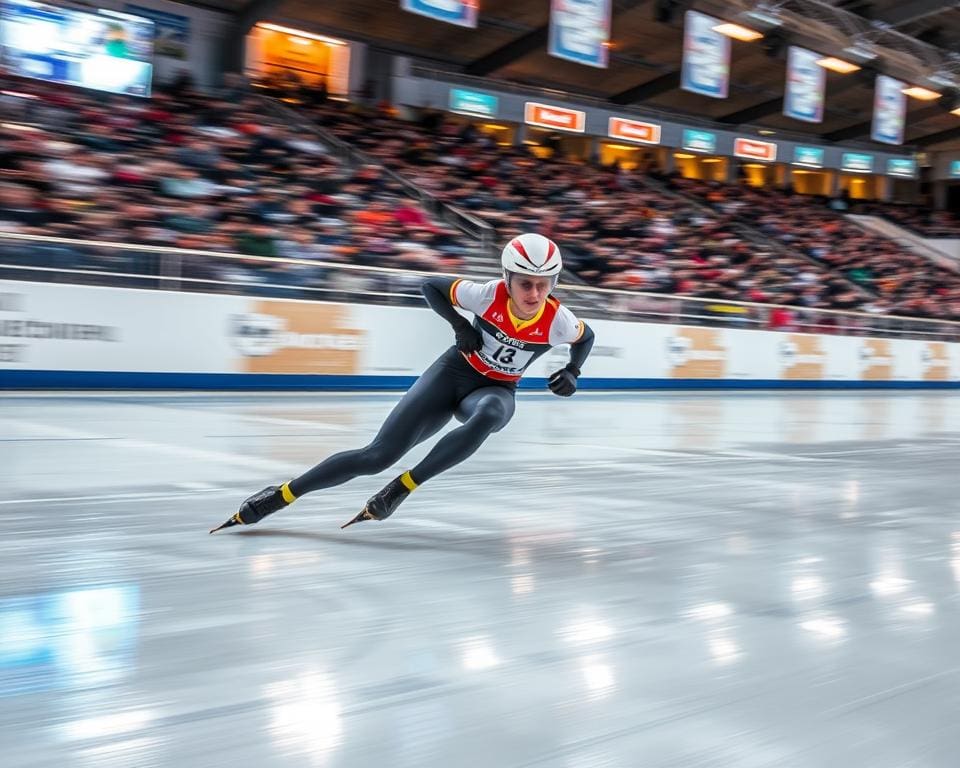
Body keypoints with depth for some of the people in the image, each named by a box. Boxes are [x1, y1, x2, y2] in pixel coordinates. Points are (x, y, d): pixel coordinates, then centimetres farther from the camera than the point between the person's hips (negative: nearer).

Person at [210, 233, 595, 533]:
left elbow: (586, 337, 7)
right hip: (453, 372, -1)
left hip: (496, 392, 1)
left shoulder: (557, 321, -18)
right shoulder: (489, 295, -21)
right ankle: (281, 494, 1)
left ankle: (401, 488, -30)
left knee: (486, 416, -41)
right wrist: (459, 325, -18)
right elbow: (431, 286, -7)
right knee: (378, 455, -12)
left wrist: (571, 372, -7)